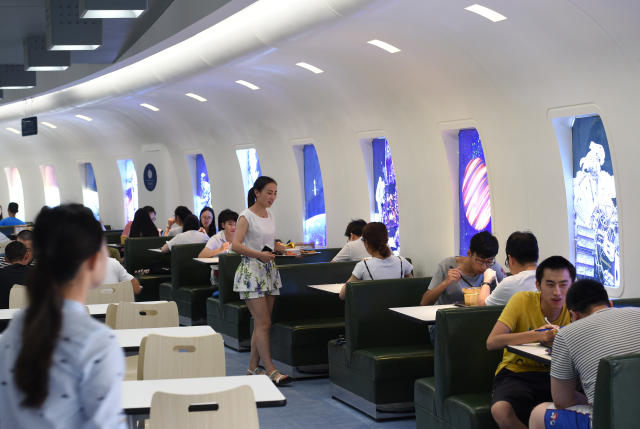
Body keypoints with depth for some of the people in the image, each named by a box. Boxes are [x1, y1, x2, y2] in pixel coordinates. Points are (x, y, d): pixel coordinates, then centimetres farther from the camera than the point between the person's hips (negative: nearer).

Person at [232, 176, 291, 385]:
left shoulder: (270, 215, 14)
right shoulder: (246, 216, -9)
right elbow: (236, 245, -17)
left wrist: (278, 247, 5)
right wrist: (259, 254, -28)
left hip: (269, 270, 8)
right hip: (251, 271, -8)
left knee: (261, 323, 8)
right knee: (263, 323, -10)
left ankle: (253, 367, 15)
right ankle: (271, 371, -11)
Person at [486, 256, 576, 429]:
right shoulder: (522, 301, -10)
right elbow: (492, 342, -19)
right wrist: (536, 335, -28)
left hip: (553, 375, 2)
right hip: (515, 373, -2)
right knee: (501, 410, -33)